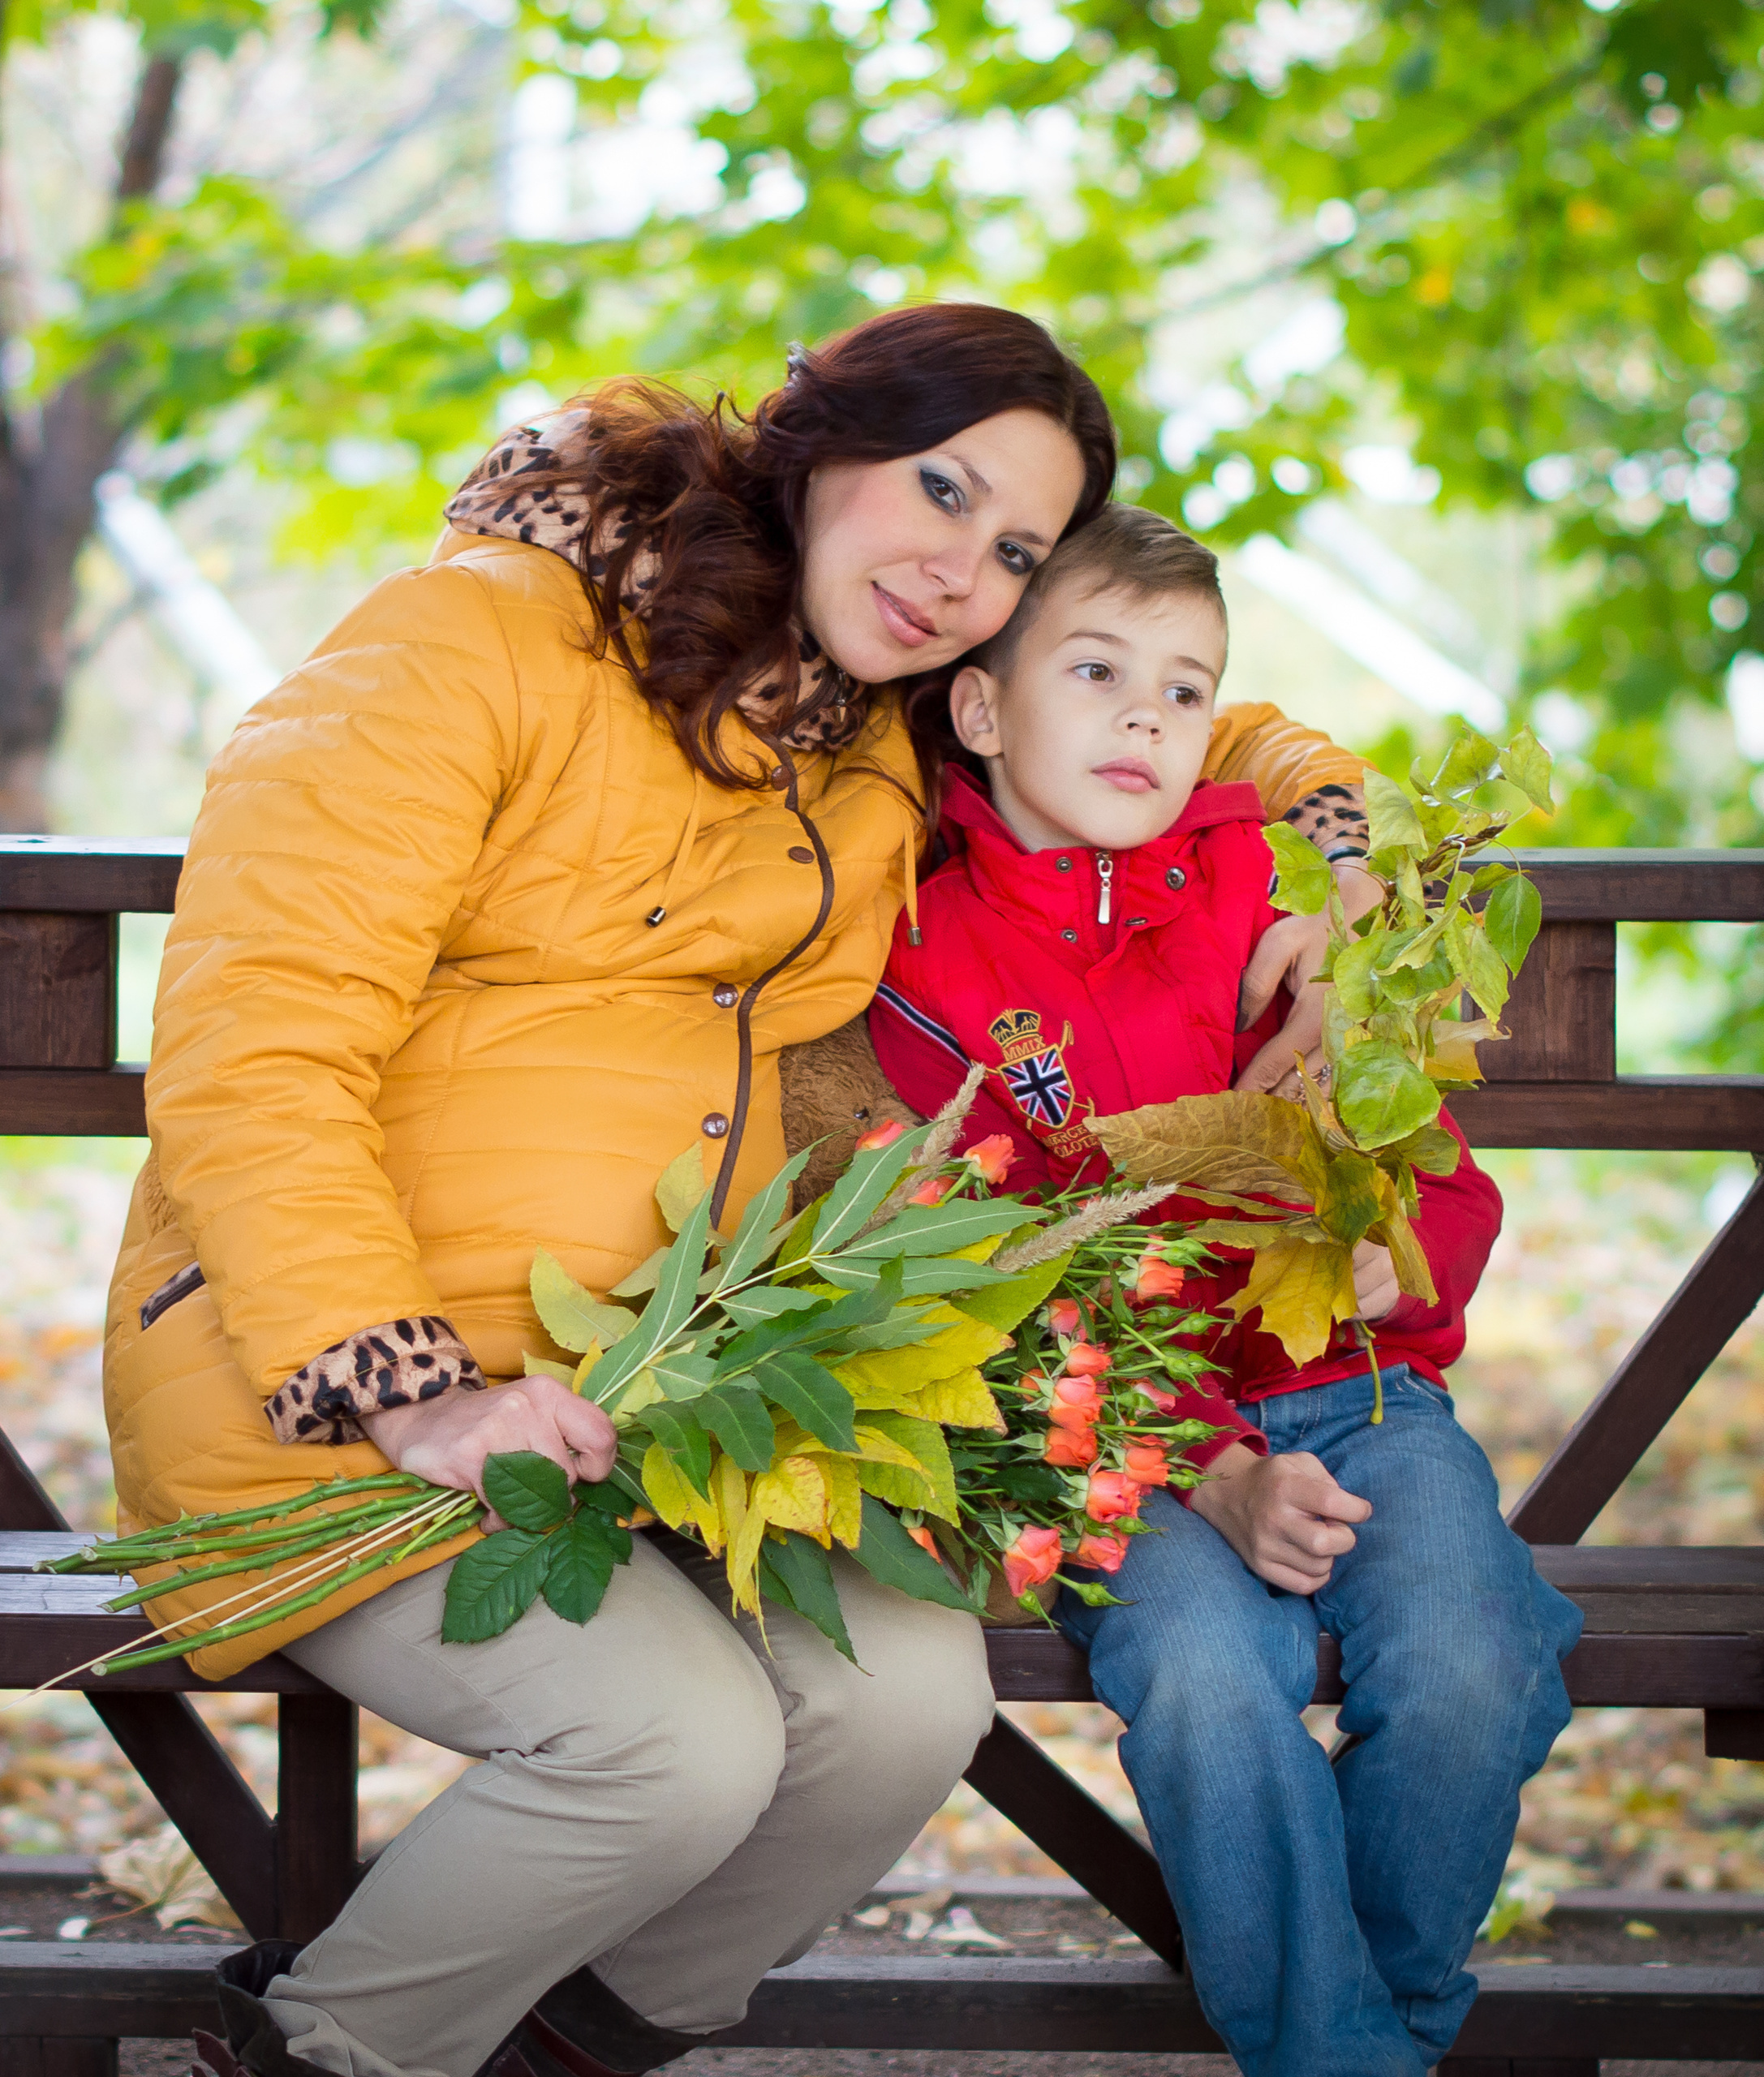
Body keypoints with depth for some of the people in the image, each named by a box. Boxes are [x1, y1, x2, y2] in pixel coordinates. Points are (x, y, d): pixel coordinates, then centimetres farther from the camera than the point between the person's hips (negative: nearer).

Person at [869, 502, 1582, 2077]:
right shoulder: (930, 959, 0)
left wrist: (1393, 1252, -23)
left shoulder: (1284, 893, 4)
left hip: (1354, 1392, 2)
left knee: (1468, 1676, -26)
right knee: (1199, 1674, -32)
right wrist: (1213, 1474, -19)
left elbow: (1440, 1183, 4)